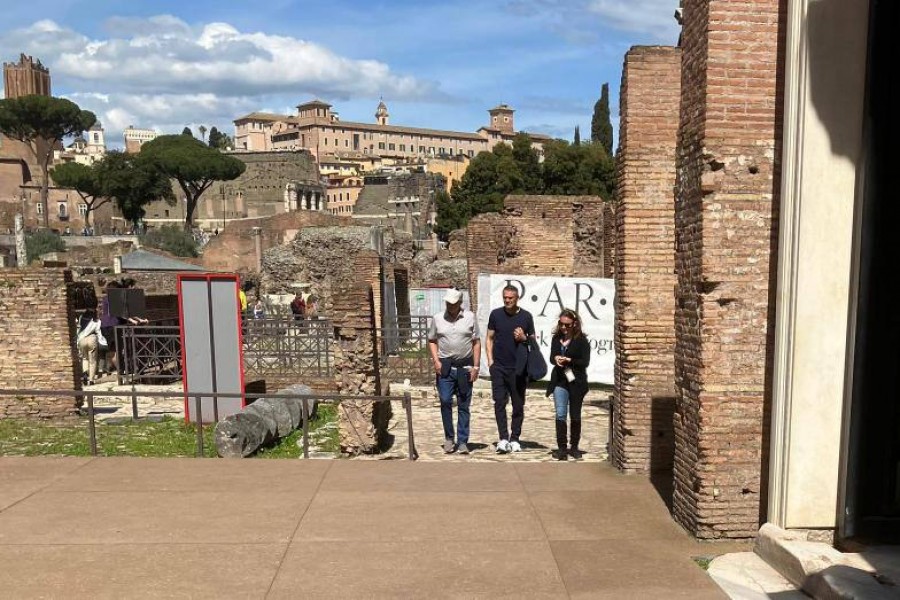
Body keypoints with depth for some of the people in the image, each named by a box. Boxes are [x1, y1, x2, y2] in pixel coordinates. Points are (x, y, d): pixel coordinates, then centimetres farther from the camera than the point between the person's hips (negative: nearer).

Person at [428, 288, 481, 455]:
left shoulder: (470, 317, 2)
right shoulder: (438, 318, 4)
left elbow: (476, 342, 3)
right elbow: (432, 341, 10)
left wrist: (475, 366, -3)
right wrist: (436, 361, -4)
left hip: (465, 367, 0)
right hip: (445, 367, 0)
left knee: (463, 406, 5)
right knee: (445, 401, -8)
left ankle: (463, 442, 13)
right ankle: (449, 438, 10)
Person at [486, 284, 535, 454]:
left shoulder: (526, 316, 2)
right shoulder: (496, 314, 4)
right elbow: (490, 338, 8)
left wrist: (524, 338, -12)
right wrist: (490, 360, -1)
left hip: (518, 368, 0)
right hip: (499, 367, 0)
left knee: (518, 405, 7)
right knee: (499, 403, -5)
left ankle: (514, 439, 17)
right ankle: (503, 438, -3)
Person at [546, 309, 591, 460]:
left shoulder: (581, 340, -7)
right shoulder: (556, 338, 6)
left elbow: (585, 361, -10)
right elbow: (552, 357, 9)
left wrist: (569, 360, -22)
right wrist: (556, 359, -13)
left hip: (576, 381, -2)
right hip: (559, 381, 2)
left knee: (575, 416, 11)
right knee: (560, 415, -5)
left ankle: (574, 447, 24)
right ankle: (561, 448, 0)